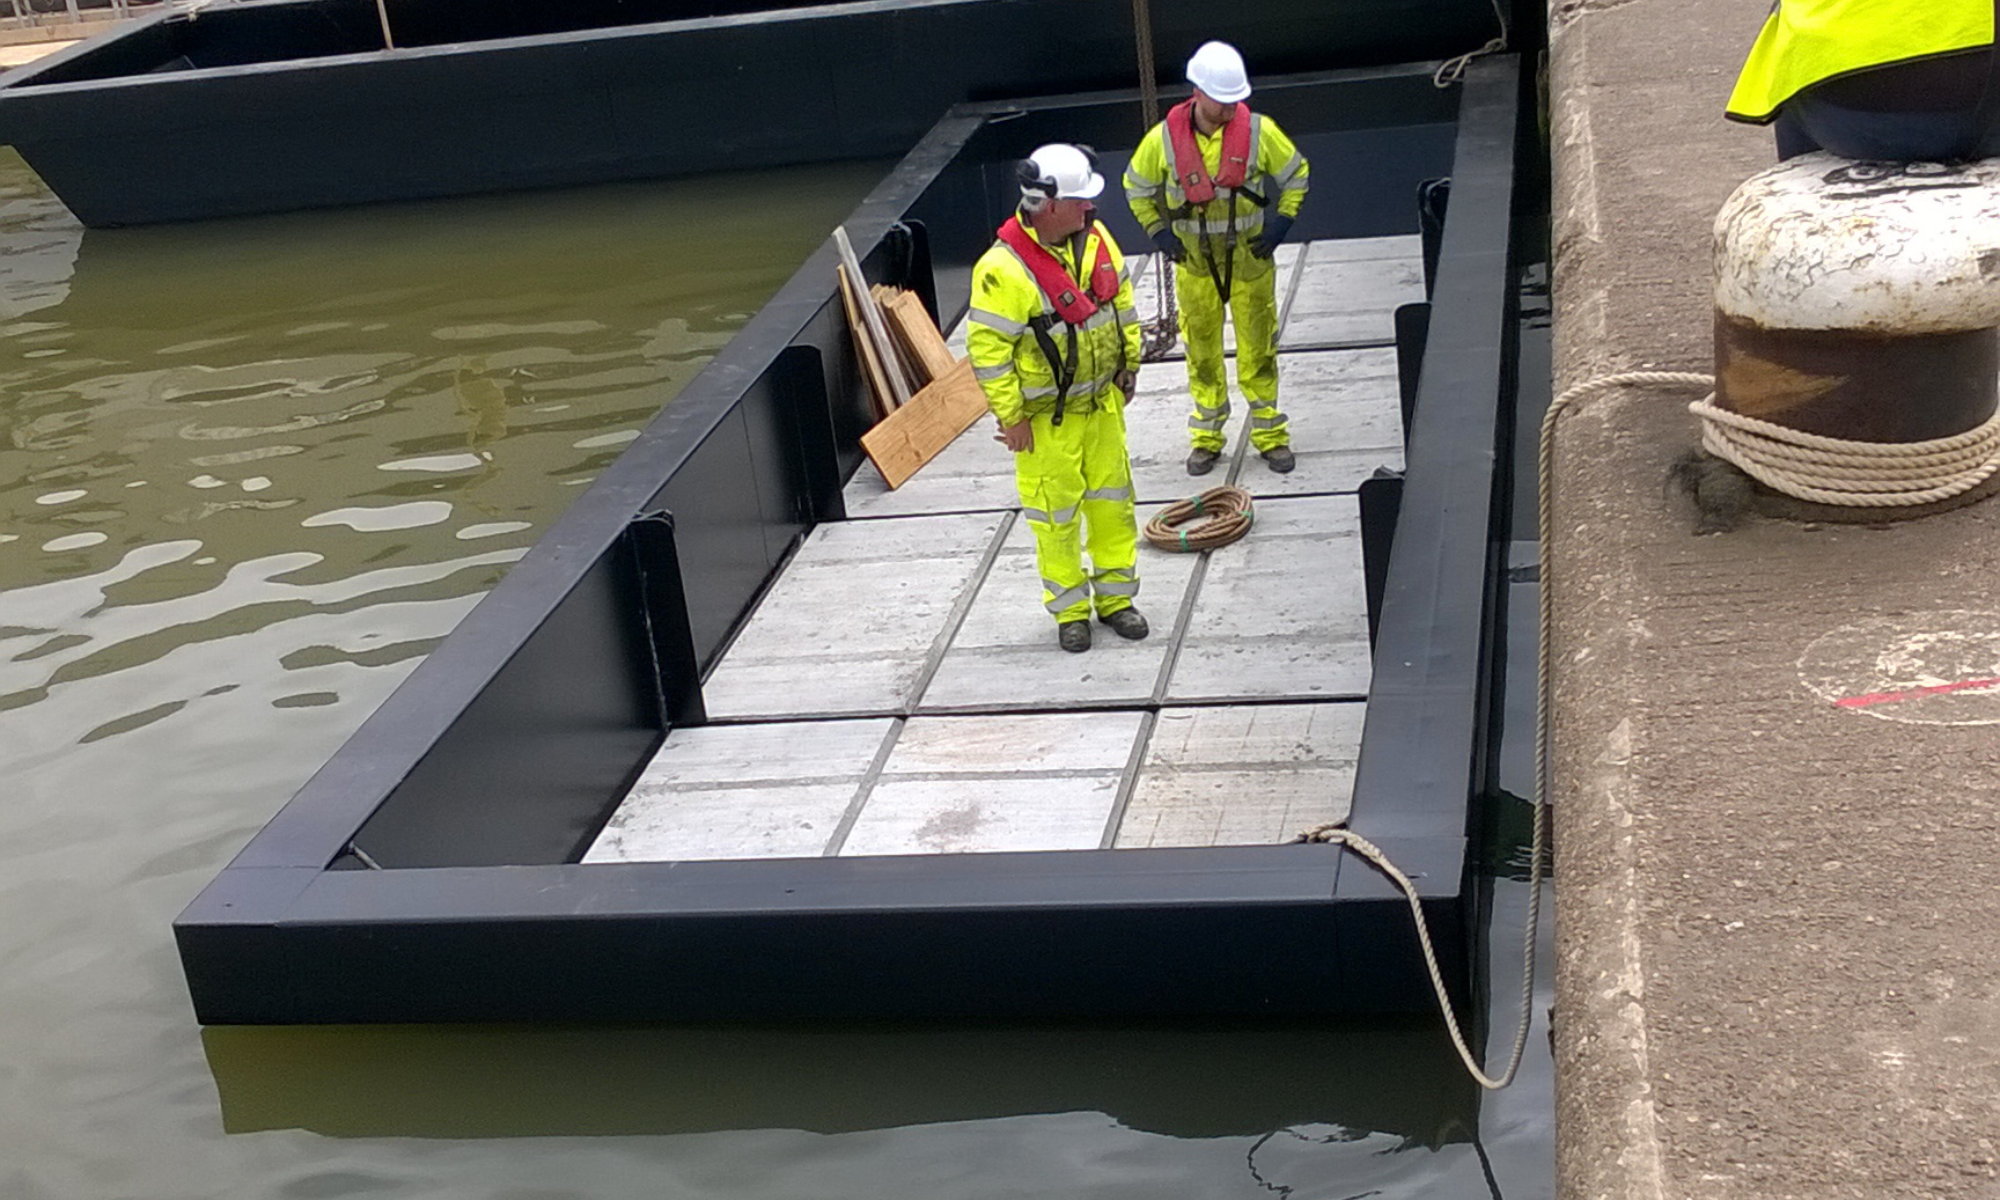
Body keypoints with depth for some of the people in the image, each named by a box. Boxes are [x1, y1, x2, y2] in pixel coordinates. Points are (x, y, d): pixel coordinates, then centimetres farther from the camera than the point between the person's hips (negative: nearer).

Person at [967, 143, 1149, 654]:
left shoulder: (1095, 238, -3)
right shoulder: (1004, 269, -25)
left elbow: (1121, 300, 13)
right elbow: (986, 347, -20)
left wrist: (1128, 363, 16)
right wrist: (1010, 417, -17)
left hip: (1103, 401, 6)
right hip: (1046, 417, -6)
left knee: (1112, 498, 15)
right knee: (1056, 513, 6)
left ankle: (1116, 596, 32)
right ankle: (1069, 609, 23)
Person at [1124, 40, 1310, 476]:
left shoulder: (1259, 131, -11)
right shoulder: (1165, 138, -11)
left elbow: (1296, 174, 4)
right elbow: (1136, 187, 6)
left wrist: (1281, 223, -4)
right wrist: (1158, 232, -1)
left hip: (1249, 257, 0)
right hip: (1194, 260, 1)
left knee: (1258, 348, 7)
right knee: (1202, 350, 9)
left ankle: (1269, 433, 19)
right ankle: (1207, 437, 22)